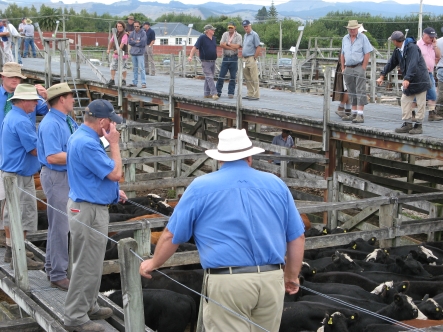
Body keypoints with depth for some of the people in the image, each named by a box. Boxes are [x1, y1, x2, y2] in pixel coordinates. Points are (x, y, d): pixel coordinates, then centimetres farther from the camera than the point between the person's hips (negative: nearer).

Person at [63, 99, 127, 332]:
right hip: (89, 210, -11)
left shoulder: (81, 137, 9)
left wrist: (114, 191, 15)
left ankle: (87, 306, 32)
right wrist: (114, 143, -12)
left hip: (86, 206, 11)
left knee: (91, 263, 21)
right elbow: (115, 173, -21)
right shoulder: (87, 143, -24)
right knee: (87, 265, -2)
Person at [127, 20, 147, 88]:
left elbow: (142, 43, -14)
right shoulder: (132, 33, 9)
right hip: (133, 53, 5)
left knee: (141, 68, -9)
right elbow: (130, 42, 0)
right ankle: (135, 82, 18)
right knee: (135, 68, 12)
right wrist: (137, 42, -10)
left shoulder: (143, 33, -5)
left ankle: (143, 83, -8)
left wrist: (134, 42, -5)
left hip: (140, 53, -5)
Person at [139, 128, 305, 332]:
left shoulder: (201, 187, 3)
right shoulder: (276, 184, 10)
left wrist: (153, 263, 24)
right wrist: (291, 275, 24)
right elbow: (297, 237, 13)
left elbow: (172, 235, 7)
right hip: (272, 279, 4)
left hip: (227, 283, -3)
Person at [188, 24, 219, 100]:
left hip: (213, 61, 7)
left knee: (209, 78, 11)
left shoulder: (214, 38, 10)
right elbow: (195, 47, -14)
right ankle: (214, 93, -15)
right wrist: (191, 56, -24)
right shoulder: (202, 38, -10)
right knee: (209, 77, -10)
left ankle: (206, 94, 18)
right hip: (206, 62, -7)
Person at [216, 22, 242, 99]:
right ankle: (218, 92, 9)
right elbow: (221, 45, -7)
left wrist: (227, 44, -9)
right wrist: (231, 47, -13)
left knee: (233, 77, 3)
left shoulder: (238, 36, -1)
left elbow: (237, 46, -15)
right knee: (221, 75, 1)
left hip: (234, 58, -2)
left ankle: (231, 93, 10)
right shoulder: (225, 34, 6)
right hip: (225, 57, 2)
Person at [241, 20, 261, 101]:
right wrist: (243, 58, 13)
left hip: (251, 59, -9)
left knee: (254, 78, -6)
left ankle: (256, 95, -5)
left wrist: (254, 58, -13)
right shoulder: (245, 35, 17)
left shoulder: (254, 35, -8)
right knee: (247, 78, 11)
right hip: (245, 59, 9)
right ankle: (250, 94, 17)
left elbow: (258, 48, -12)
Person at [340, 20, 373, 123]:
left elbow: (367, 54, -7)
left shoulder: (363, 38, -3)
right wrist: (343, 68, 10)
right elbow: (342, 55, 18)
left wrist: (363, 68, -12)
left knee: (360, 91, -9)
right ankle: (353, 114, 17)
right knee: (351, 92, 10)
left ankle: (360, 115, -15)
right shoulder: (345, 39, 13)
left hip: (359, 67, -6)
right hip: (348, 68, 6)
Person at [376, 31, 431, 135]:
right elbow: (391, 63, 16)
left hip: (420, 79, -8)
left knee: (420, 104, 0)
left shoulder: (412, 47, -20)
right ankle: (407, 124, 9)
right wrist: (382, 75, 14)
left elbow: (413, 64, -30)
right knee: (405, 101, 5)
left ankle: (418, 125, 5)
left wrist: (407, 79, -38)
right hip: (408, 80, 8)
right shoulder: (398, 50, 7)